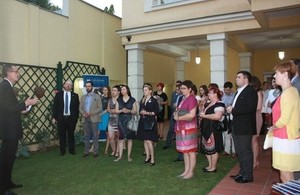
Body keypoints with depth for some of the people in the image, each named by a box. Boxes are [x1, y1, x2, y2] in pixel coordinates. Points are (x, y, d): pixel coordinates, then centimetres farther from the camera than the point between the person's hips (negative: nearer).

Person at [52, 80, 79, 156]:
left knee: (71, 135, 9)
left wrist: (76, 117, -2)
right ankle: (62, 151, 18)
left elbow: (77, 108, 3)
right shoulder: (58, 94, 4)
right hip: (61, 118, 0)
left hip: (71, 118, 0)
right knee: (62, 135, 7)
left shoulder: (75, 95, 3)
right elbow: (55, 106, 2)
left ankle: (72, 150, 20)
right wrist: (54, 117, -3)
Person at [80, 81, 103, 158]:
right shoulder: (83, 97, 14)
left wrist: (91, 113, -15)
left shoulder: (97, 97, 1)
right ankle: (86, 151, 16)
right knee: (86, 136, 9)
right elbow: (80, 108, 12)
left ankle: (95, 152, 7)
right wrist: (83, 113, -9)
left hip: (93, 119, -3)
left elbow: (100, 108, -4)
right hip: (85, 119, 4)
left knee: (95, 136, 0)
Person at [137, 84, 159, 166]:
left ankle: (152, 158, 1)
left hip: (150, 122, -6)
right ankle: (147, 156, 21)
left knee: (149, 140, -10)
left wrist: (147, 113, -16)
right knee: (145, 140, 9)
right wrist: (141, 112, -4)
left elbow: (157, 112, -9)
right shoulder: (142, 100, 13)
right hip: (143, 121, 6)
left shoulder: (154, 100, -5)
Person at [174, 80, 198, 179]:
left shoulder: (192, 99, -13)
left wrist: (178, 118, -11)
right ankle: (186, 171, 23)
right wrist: (176, 114, 1)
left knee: (190, 151, 1)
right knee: (185, 151, 13)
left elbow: (191, 115, -22)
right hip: (182, 128, 9)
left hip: (189, 128, -9)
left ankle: (191, 172, 10)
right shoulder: (183, 99, 14)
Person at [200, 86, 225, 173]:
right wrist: (202, 113, 6)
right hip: (206, 128, 10)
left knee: (212, 148, 1)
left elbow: (217, 116, -30)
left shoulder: (219, 104, -15)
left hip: (213, 129, -10)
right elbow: (204, 112, 29)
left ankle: (213, 168, 15)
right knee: (206, 147, 15)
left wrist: (204, 116, -20)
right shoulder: (209, 104, 16)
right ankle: (210, 166, 28)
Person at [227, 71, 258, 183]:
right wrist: (230, 109, -3)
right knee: (239, 151, 17)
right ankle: (242, 173, 30)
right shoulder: (239, 92, 18)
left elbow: (249, 108, -24)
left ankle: (248, 176, 12)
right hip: (236, 127, 9)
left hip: (245, 127, -9)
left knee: (246, 151, 0)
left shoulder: (251, 91, -12)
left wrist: (233, 110, -19)